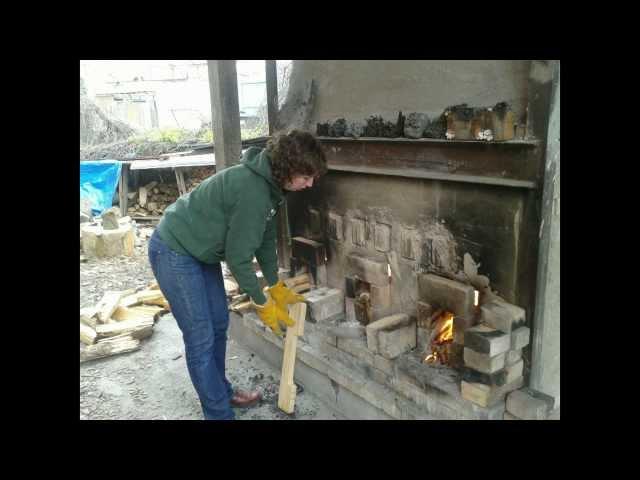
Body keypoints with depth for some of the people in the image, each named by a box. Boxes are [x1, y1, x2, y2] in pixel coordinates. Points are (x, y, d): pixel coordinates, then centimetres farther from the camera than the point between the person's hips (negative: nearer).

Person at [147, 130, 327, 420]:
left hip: (201, 251, 10)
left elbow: (266, 238, 8)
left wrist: (277, 287, 10)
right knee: (201, 338, -3)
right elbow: (238, 255, -24)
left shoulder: (271, 183, -2)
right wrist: (262, 304, -13)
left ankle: (222, 391, 35)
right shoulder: (252, 190, -31)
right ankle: (219, 413, 11)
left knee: (219, 325, 17)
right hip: (174, 251, -9)